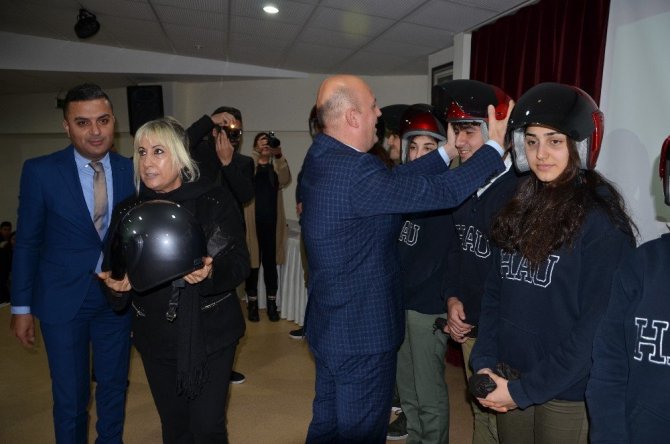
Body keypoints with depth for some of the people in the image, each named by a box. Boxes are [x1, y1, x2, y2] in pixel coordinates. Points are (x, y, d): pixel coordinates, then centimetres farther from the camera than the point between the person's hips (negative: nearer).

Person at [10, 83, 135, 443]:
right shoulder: (40, 171, -10)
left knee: (114, 387, 18)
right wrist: (21, 307, -1)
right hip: (63, 298, -2)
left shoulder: (131, 170, -4)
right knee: (69, 396, 12)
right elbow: (27, 242, -4)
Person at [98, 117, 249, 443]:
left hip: (210, 334, -3)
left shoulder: (215, 201, -7)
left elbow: (239, 262, -10)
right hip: (156, 338, 3)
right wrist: (115, 284, -16)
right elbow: (112, 270, 6)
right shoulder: (127, 211, 3)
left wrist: (211, 272, -29)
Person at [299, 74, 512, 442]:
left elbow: (394, 178, 5)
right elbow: (442, 192, -24)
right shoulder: (354, 171, -27)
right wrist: (495, 146, -11)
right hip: (362, 333, -9)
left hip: (330, 325, 9)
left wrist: (447, 151, 10)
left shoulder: (321, 158, 2)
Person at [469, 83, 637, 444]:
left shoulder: (602, 221, -14)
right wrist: (484, 362, -4)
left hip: (565, 394, -5)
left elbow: (596, 326, -17)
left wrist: (525, 389, -16)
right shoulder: (521, 209, 4)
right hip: (508, 379, 5)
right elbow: (495, 292, 6)